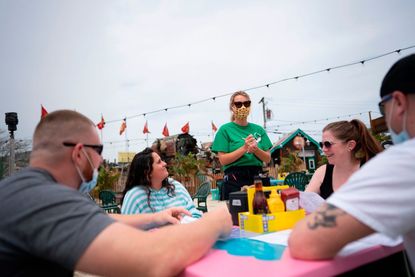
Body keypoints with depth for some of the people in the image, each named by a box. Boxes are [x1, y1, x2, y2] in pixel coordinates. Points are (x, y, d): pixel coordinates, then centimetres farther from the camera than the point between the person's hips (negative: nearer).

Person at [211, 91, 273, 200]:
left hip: (257, 177, 4)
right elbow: (223, 160, -7)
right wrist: (244, 148, -16)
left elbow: (268, 159, 9)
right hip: (234, 179, -3)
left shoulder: (258, 129, 10)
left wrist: (256, 149, -11)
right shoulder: (225, 129, 0)